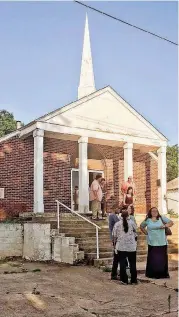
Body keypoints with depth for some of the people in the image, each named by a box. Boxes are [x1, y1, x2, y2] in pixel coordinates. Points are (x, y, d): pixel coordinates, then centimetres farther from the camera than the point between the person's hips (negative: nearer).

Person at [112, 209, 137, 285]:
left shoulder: (117, 224, -3)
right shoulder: (131, 223, -4)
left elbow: (114, 235, 0)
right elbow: (135, 229, 15)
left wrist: (115, 244, 12)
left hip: (121, 247, 0)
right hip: (131, 247, 0)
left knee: (122, 263, 5)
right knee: (132, 263, 10)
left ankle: (124, 280, 6)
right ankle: (133, 280, 14)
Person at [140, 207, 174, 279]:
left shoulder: (162, 218, 2)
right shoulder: (147, 220, 5)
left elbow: (171, 222, 3)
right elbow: (141, 226, 19)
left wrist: (165, 225, -15)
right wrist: (146, 233, 6)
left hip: (162, 242, 0)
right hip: (152, 243, 0)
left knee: (162, 258, 4)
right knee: (152, 259, 2)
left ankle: (163, 274, 14)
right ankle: (152, 274, 10)